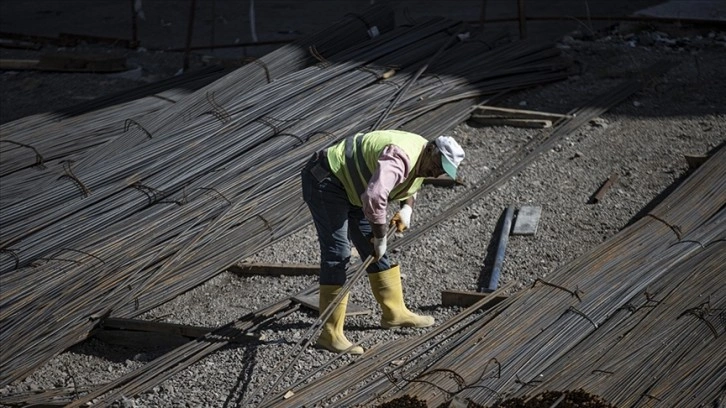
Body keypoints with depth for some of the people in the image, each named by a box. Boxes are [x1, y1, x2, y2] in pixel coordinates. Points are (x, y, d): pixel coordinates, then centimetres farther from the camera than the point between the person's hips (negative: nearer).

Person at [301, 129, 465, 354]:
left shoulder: (422, 160, 1)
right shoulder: (400, 157, -31)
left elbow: (409, 185, 23)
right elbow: (373, 198, -45)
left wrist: (407, 208, 2)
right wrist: (380, 237, -31)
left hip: (351, 188, 10)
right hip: (325, 182, -10)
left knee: (373, 249, 11)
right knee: (337, 253, -15)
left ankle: (394, 312, 23)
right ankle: (330, 333, -12)